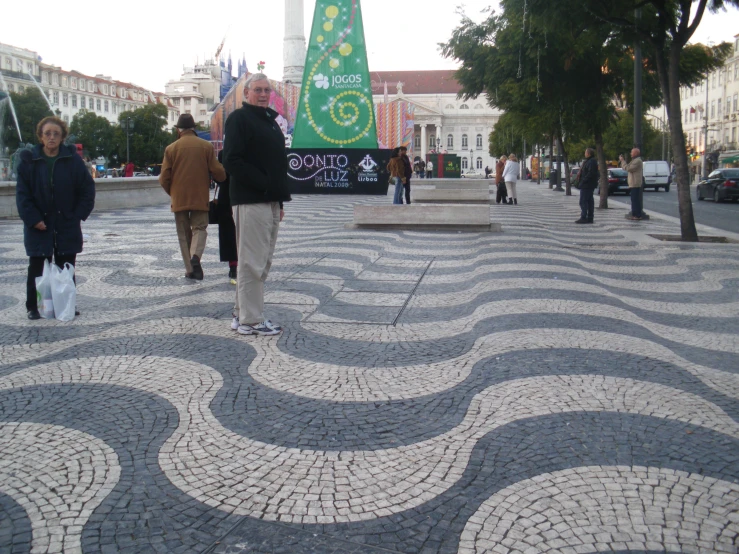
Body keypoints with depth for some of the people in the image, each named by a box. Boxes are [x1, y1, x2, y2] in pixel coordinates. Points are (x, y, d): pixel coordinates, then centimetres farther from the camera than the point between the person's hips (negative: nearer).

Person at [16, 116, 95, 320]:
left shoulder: (73, 159, -2)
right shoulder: (29, 160, -2)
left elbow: (87, 189, 0)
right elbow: (22, 193, -3)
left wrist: (78, 215, -6)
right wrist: (33, 219, -12)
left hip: (67, 225, 1)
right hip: (39, 226, 0)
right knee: (36, 268, 6)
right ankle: (33, 307, 16)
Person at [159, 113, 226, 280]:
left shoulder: (171, 148, -1)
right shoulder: (206, 146, -2)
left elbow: (164, 179, -2)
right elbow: (218, 173, -4)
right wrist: (222, 178, 19)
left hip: (179, 199, 1)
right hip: (200, 198, -1)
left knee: (184, 234, 10)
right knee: (200, 228, 6)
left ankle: (190, 269, 7)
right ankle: (195, 256, -22)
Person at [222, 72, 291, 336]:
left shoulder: (270, 121, 21)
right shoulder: (239, 119, -5)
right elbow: (232, 161, -15)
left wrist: (280, 200, 18)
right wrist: (264, 184, -18)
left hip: (271, 203, 9)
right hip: (250, 202, -9)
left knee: (262, 263, 12)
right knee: (251, 262, -7)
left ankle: (243, 314, 21)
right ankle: (250, 320, -1)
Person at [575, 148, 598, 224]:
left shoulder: (591, 162, -16)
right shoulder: (588, 161, 17)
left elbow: (591, 173, -24)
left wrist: (583, 180, -21)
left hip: (587, 185, -11)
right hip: (589, 185, 11)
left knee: (583, 201, -11)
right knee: (590, 201, 11)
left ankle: (583, 217, -12)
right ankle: (590, 218, 15)